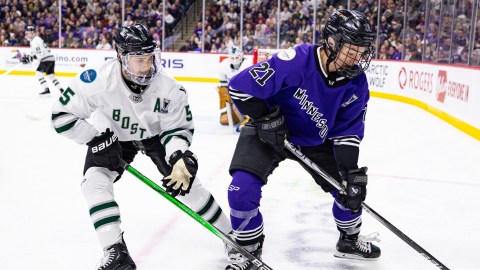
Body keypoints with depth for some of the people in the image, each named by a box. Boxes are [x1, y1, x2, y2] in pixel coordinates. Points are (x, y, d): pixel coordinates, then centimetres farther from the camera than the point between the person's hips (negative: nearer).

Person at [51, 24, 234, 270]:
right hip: (112, 136, 0)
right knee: (95, 182, -21)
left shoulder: (168, 88, -30)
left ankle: (231, 236, 11)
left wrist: (180, 157, -35)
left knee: (185, 182, -7)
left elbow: (179, 128, -16)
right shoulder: (96, 80, -34)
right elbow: (62, 115, -23)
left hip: (156, 134, 0)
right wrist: (96, 138, -30)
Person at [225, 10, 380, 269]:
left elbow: (347, 133, -9)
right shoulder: (295, 61, -34)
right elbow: (240, 87, -30)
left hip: (316, 140, 4)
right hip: (270, 132, -4)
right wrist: (266, 118, -24)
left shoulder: (357, 85, -16)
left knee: (350, 187, 1)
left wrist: (351, 172, -19)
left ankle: (350, 240, 32)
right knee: (242, 189, -20)